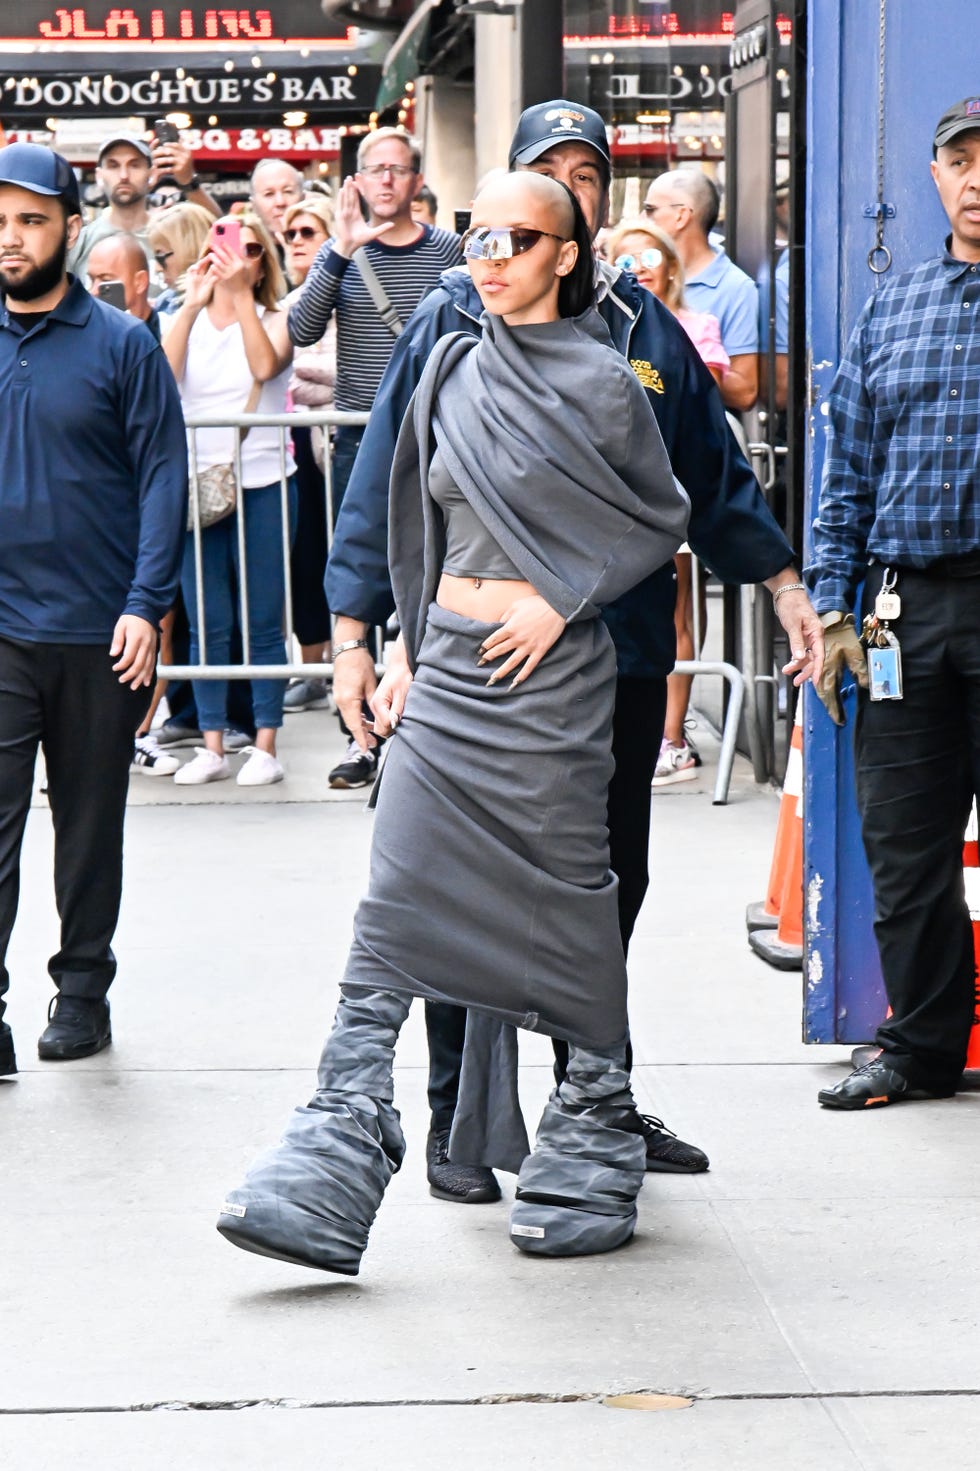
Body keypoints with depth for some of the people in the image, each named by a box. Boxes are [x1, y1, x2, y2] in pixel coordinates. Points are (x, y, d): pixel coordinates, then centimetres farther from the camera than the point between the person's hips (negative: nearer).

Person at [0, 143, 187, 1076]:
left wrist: (146, 605, -12)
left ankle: (82, 989, 26)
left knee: (90, 821, 12)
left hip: (98, 626, -1)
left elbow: (162, 475, -4)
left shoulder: (121, 344, -3)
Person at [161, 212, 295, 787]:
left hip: (262, 485, -2)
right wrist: (192, 305, -15)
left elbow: (266, 365, -18)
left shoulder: (274, 320, 3)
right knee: (207, 626, 5)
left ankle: (265, 746, 7)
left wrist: (241, 295, -18)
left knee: (264, 622, 2)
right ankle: (213, 746, 11)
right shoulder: (186, 322, 7)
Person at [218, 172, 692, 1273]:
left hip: (547, 672, -4)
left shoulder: (601, 383, -4)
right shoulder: (452, 372, 10)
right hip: (447, 665, 5)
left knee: (565, 906, 5)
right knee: (394, 905, -4)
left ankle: (595, 1136, 21)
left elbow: (661, 518, 2)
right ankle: (340, 1140, -9)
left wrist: (562, 601, -8)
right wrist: (407, 649, 12)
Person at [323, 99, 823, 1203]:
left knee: (610, 883, 12)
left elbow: (714, 479, 17)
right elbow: (386, 480, -2)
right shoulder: (454, 319, -2)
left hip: (623, 656, 4)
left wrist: (783, 587, 9)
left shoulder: (647, 330, 8)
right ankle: (456, 1121, 14)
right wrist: (353, 633, -6)